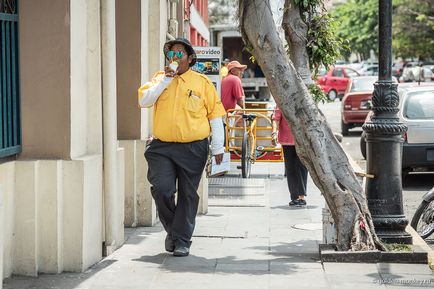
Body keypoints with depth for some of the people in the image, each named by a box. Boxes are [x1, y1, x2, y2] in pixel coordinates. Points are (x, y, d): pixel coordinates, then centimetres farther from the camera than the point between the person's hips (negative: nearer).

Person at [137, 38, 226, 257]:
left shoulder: (202, 82, 3)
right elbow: (143, 101, -3)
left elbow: (215, 115, 4)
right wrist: (165, 80, -10)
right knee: (161, 189, -11)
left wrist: (218, 148, 1)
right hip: (162, 147, 1)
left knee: (188, 194, 3)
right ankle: (172, 229, 14)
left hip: (193, 148, -1)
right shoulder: (160, 78, 11)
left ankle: (182, 240, 12)